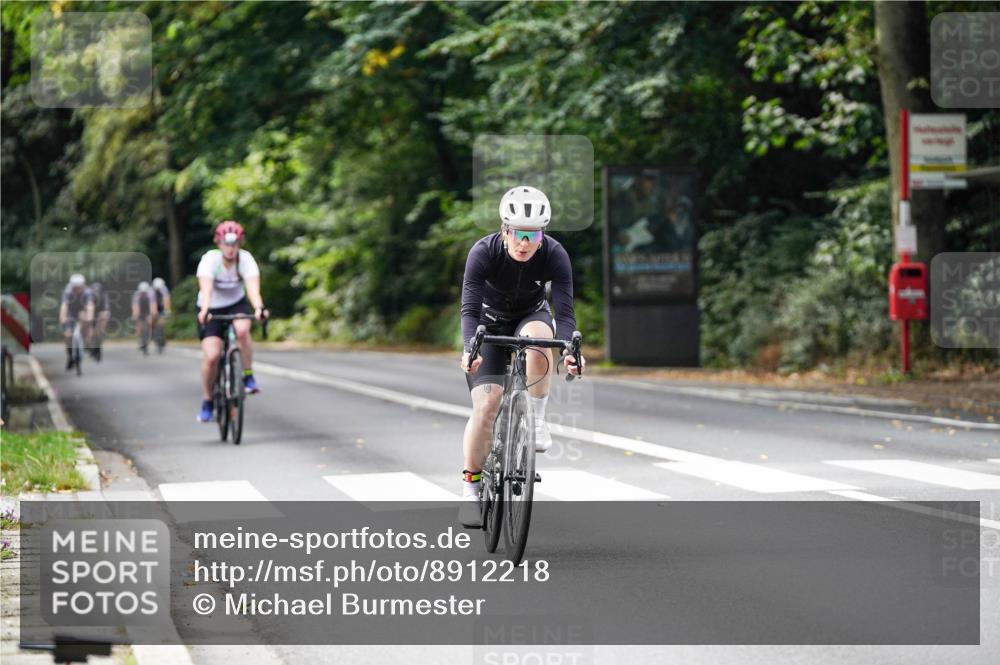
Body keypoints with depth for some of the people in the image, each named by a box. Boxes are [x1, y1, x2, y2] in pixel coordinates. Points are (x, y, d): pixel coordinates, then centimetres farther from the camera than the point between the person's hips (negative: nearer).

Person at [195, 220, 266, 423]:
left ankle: (248, 377, -17)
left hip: (236, 304, 1)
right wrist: (204, 311, -57)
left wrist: (259, 307, -55)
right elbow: (206, 288, -38)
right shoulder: (210, 259, -23)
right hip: (212, 309, -1)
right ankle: (206, 402, 6)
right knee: (211, 356, -15)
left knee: (242, 330, -34)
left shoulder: (246, 259, -20)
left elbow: (252, 286, -35)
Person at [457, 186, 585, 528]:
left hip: (531, 316, 1)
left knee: (537, 337, -37)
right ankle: (471, 487, -3)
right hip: (490, 323, -1)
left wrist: (570, 350, -48)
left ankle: (536, 419, -19)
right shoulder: (484, 252, -28)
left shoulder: (554, 255, -25)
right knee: (486, 404, -16)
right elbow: (470, 308, -33)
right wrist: (471, 348, -51)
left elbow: (564, 311, -29)